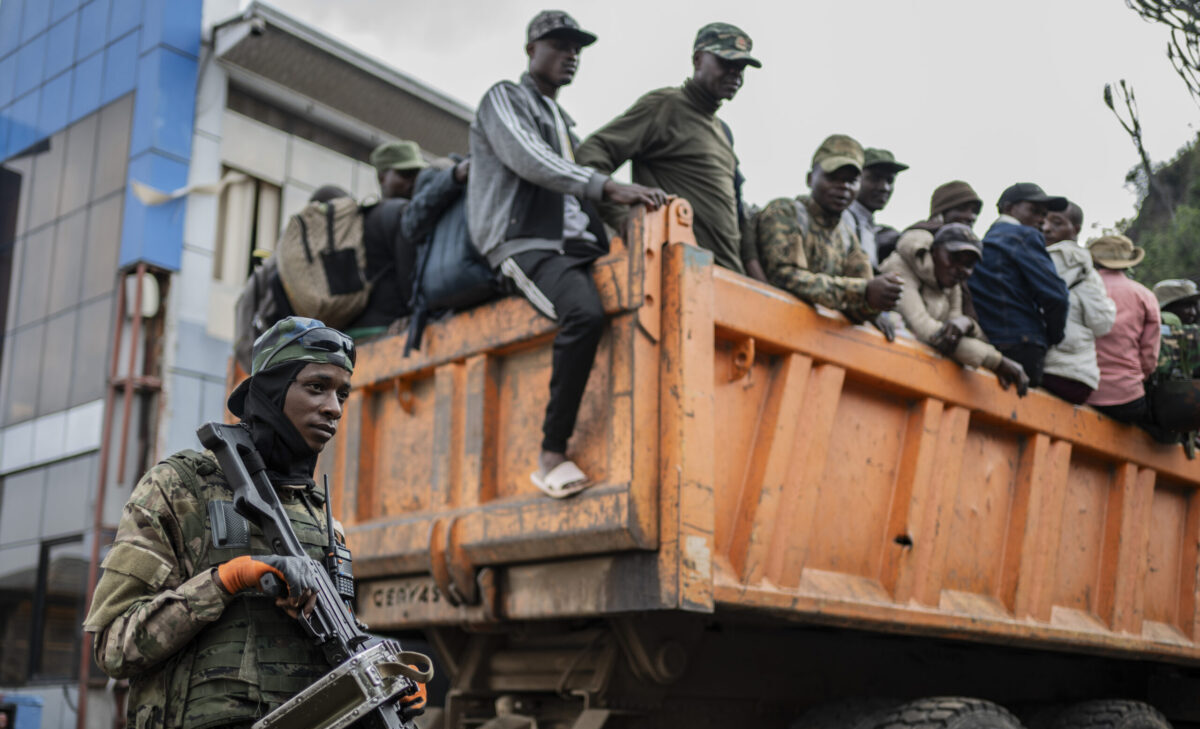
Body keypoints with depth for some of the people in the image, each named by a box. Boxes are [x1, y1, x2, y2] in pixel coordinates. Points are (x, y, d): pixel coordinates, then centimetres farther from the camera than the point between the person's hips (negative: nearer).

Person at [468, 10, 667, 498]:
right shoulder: (505, 99, 9)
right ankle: (552, 457, -31)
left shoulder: (564, 121, 33)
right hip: (527, 243, -7)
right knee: (585, 312, -36)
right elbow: (529, 159, -12)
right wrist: (608, 188, -24)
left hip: (576, 246, 8)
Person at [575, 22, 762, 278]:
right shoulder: (665, 105, 1)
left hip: (730, 273, 8)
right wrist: (625, 220, -21)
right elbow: (590, 154, -9)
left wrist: (751, 261, 20)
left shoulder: (722, 131, 27)